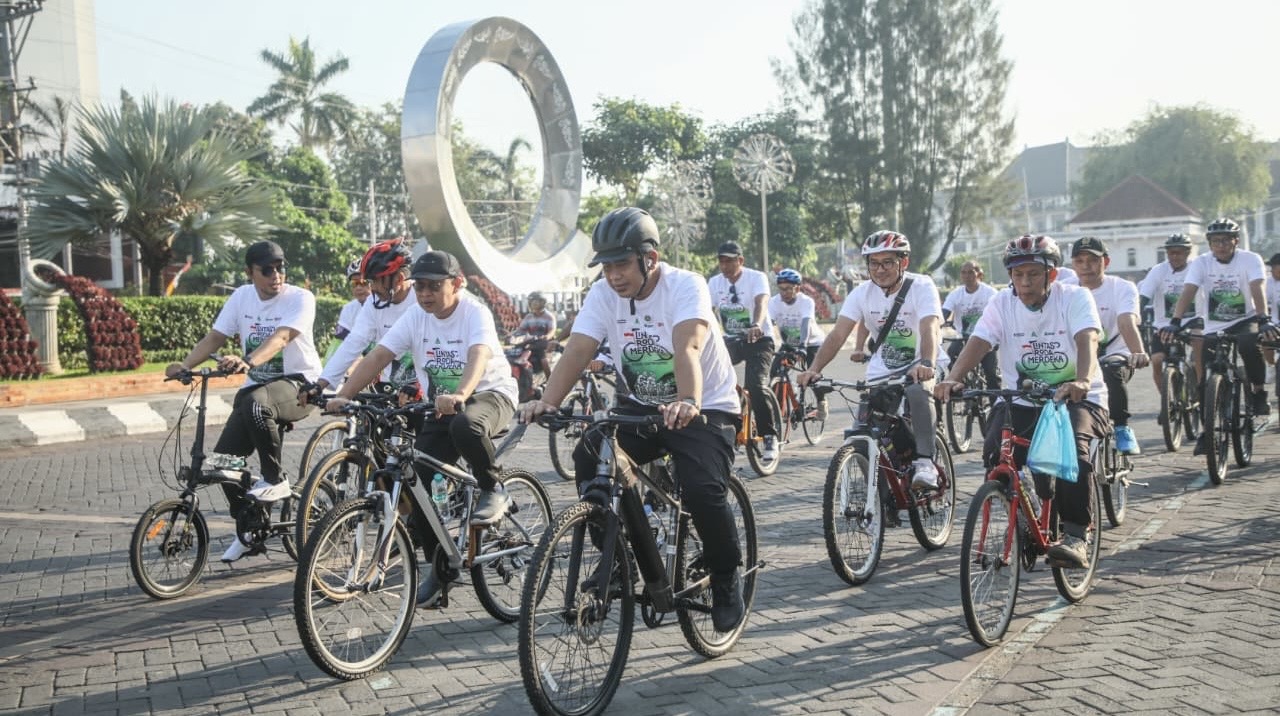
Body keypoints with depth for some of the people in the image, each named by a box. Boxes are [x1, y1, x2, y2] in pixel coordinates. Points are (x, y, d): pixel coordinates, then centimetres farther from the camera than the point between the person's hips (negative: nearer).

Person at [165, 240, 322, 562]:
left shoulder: (300, 298, -13)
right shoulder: (242, 297, 4)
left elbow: (280, 338, -30)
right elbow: (214, 337, 2)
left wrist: (247, 362, -47)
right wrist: (184, 364, -16)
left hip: (299, 383, -6)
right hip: (256, 385, 6)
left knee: (255, 403, -39)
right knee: (224, 461, -6)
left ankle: (275, 479, -18)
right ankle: (249, 532, 16)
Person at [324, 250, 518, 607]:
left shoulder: (475, 313, -16)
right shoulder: (415, 318, -3)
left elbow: (478, 356, -35)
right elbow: (378, 356, -11)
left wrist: (460, 395, -55)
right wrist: (342, 395, -25)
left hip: (490, 394, -5)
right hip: (439, 406, 5)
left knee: (465, 426, -40)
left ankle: (493, 490, -12)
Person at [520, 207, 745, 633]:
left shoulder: (685, 286, -20)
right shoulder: (604, 294, -6)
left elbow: (687, 349, -38)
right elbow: (577, 350, -19)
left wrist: (688, 403, -56)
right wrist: (547, 402, -36)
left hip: (706, 409, -4)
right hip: (640, 406, 5)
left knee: (703, 491, -26)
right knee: (589, 458, -21)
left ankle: (727, 577, 3)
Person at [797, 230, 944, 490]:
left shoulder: (921, 286, -15)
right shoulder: (862, 293, -5)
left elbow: (930, 329, -32)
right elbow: (837, 335, -13)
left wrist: (926, 365, -52)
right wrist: (813, 369, -29)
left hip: (917, 371, -4)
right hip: (879, 375, 4)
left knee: (918, 392, -38)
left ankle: (924, 463, -32)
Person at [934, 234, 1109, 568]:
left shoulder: (1075, 297, -9)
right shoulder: (1003, 302, -1)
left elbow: (1087, 341, -27)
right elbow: (977, 343, -14)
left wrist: (1082, 381, -48)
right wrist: (953, 378, -34)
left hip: (1077, 398, -3)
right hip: (1023, 400, 3)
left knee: (1072, 447, -33)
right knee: (995, 453, -22)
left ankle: (1075, 535, -23)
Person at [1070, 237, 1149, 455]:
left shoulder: (1123, 288, -7)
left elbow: (1127, 323, -25)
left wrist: (1139, 353, -44)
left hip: (1114, 354, -2)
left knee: (1113, 370, -37)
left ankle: (1122, 429, -19)